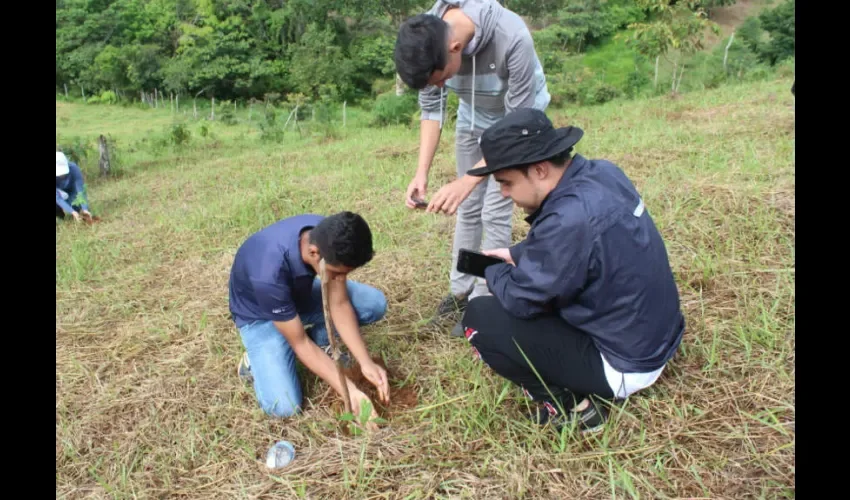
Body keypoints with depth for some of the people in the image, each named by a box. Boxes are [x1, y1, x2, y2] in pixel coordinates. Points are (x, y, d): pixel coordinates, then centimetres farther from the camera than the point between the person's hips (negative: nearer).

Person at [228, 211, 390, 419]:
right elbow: (300, 343, -30)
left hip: (301, 293, 5)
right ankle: (257, 359, 8)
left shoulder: (327, 237, -27)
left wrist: (366, 363, -26)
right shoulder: (268, 273, -42)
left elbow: (339, 304, -18)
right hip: (260, 316, -5)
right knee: (283, 406, -21)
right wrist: (350, 392, -29)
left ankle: (321, 343, 7)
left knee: (375, 303, -15)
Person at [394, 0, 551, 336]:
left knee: (495, 212, -7)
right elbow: (431, 108, -13)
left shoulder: (512, 39, -41)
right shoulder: (427, 38, -27)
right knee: (468, 208, 9)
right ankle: (461, 290, 23)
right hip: (473, 115, 4)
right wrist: (422, 172, -25)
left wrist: (466, 181, -42)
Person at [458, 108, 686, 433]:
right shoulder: (602, 173, -5)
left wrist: (493, 272, 0)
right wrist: (516, 254, 9)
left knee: (479, 317, -10)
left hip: (624, 365, -9)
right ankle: (575, 389, 16)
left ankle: (568, 405, -3)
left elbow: (519, 300, -19)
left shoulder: (570, 218, -32)